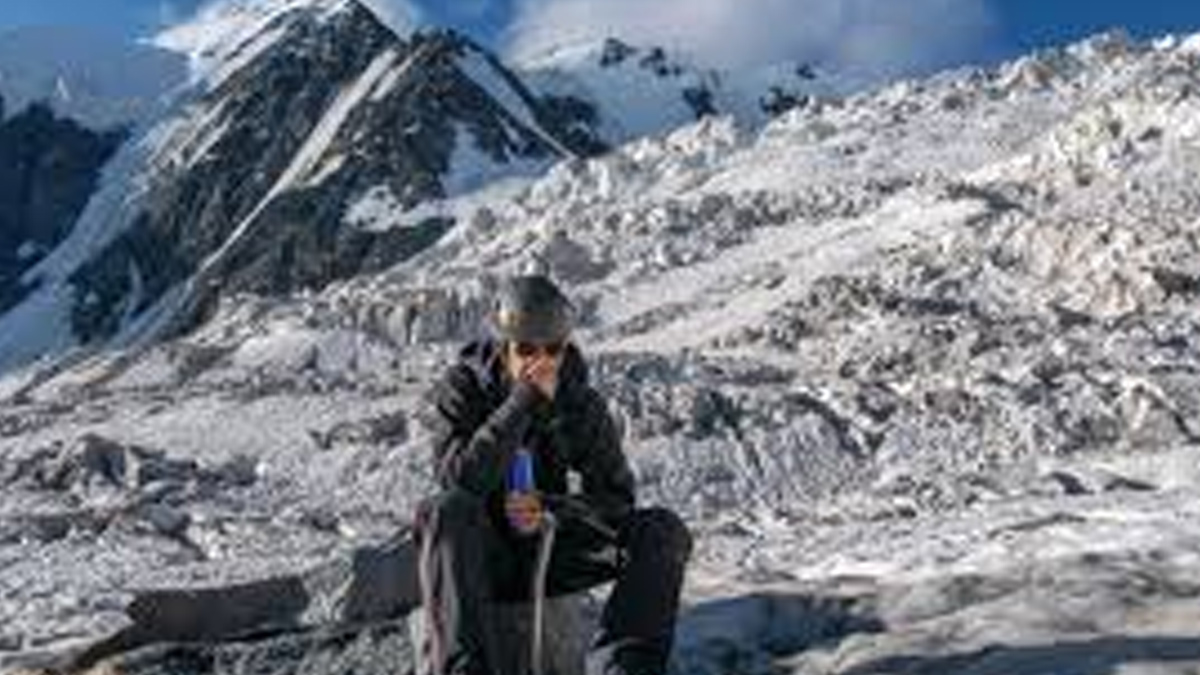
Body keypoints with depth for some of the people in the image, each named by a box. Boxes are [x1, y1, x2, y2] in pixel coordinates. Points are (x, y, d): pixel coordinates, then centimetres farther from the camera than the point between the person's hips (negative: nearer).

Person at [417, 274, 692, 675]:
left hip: (550, 548, 3)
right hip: (481, 557, -3)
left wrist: (549, 509, -19)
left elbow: (617, 499, -1)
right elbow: (461, 479, -26)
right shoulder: (462, 389, -9)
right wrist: (525, 402, -29)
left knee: (665, 532, -17)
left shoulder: (582, 404, 0)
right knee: (447, 510, -37)